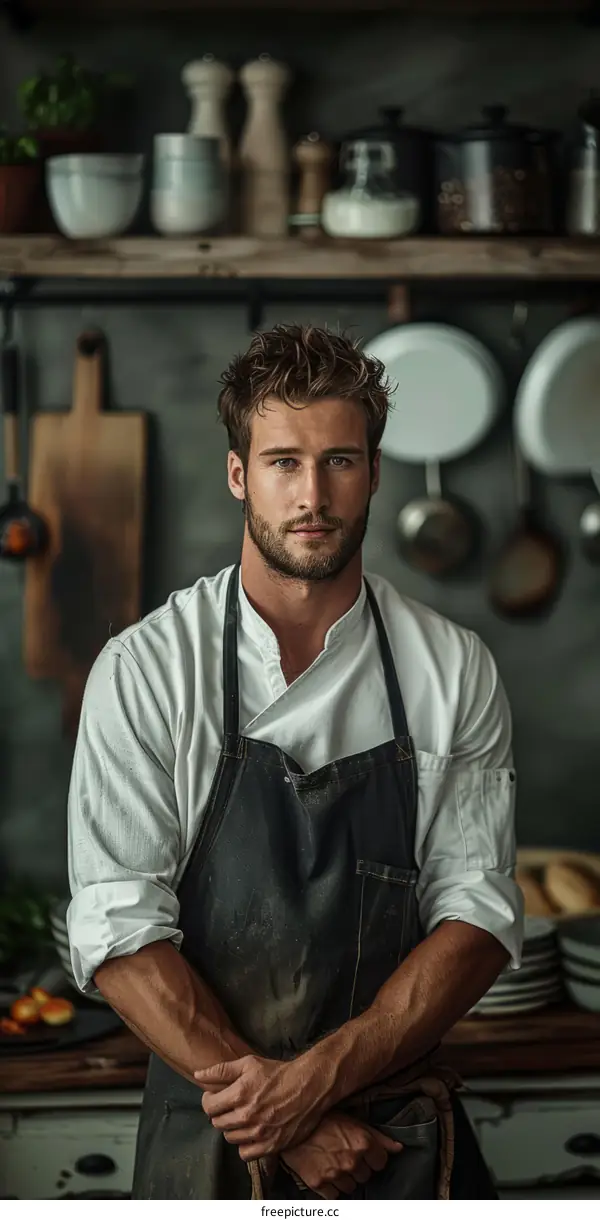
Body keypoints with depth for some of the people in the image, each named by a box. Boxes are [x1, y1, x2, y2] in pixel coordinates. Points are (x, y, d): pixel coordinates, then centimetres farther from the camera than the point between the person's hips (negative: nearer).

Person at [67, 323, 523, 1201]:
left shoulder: (455, 670, -3)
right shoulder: (144, 669, -9)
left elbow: (481, 914, -7)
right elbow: (117, 930, -13)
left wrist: (323, 1074, -19)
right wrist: (288, 1121, -19)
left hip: (405, 1133, 2)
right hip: (210, 1135, -1)